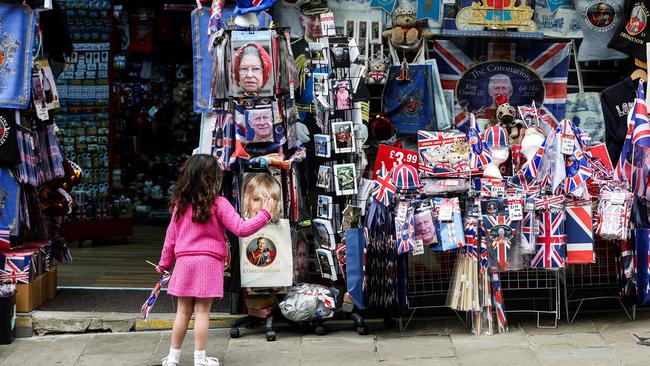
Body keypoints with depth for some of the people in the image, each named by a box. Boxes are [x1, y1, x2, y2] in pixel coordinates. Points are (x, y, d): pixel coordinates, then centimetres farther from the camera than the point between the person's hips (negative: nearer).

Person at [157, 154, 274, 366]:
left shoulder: (180, 205, 5)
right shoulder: (218, 204, -7)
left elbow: (171, 237, 11)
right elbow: (242, 229, -9)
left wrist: (164, 263, 23)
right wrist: (265, 213, -1)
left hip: (184, 262, 4)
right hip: (208, 262, -4)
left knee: (183, 311, 11)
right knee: (202, 312, 1)